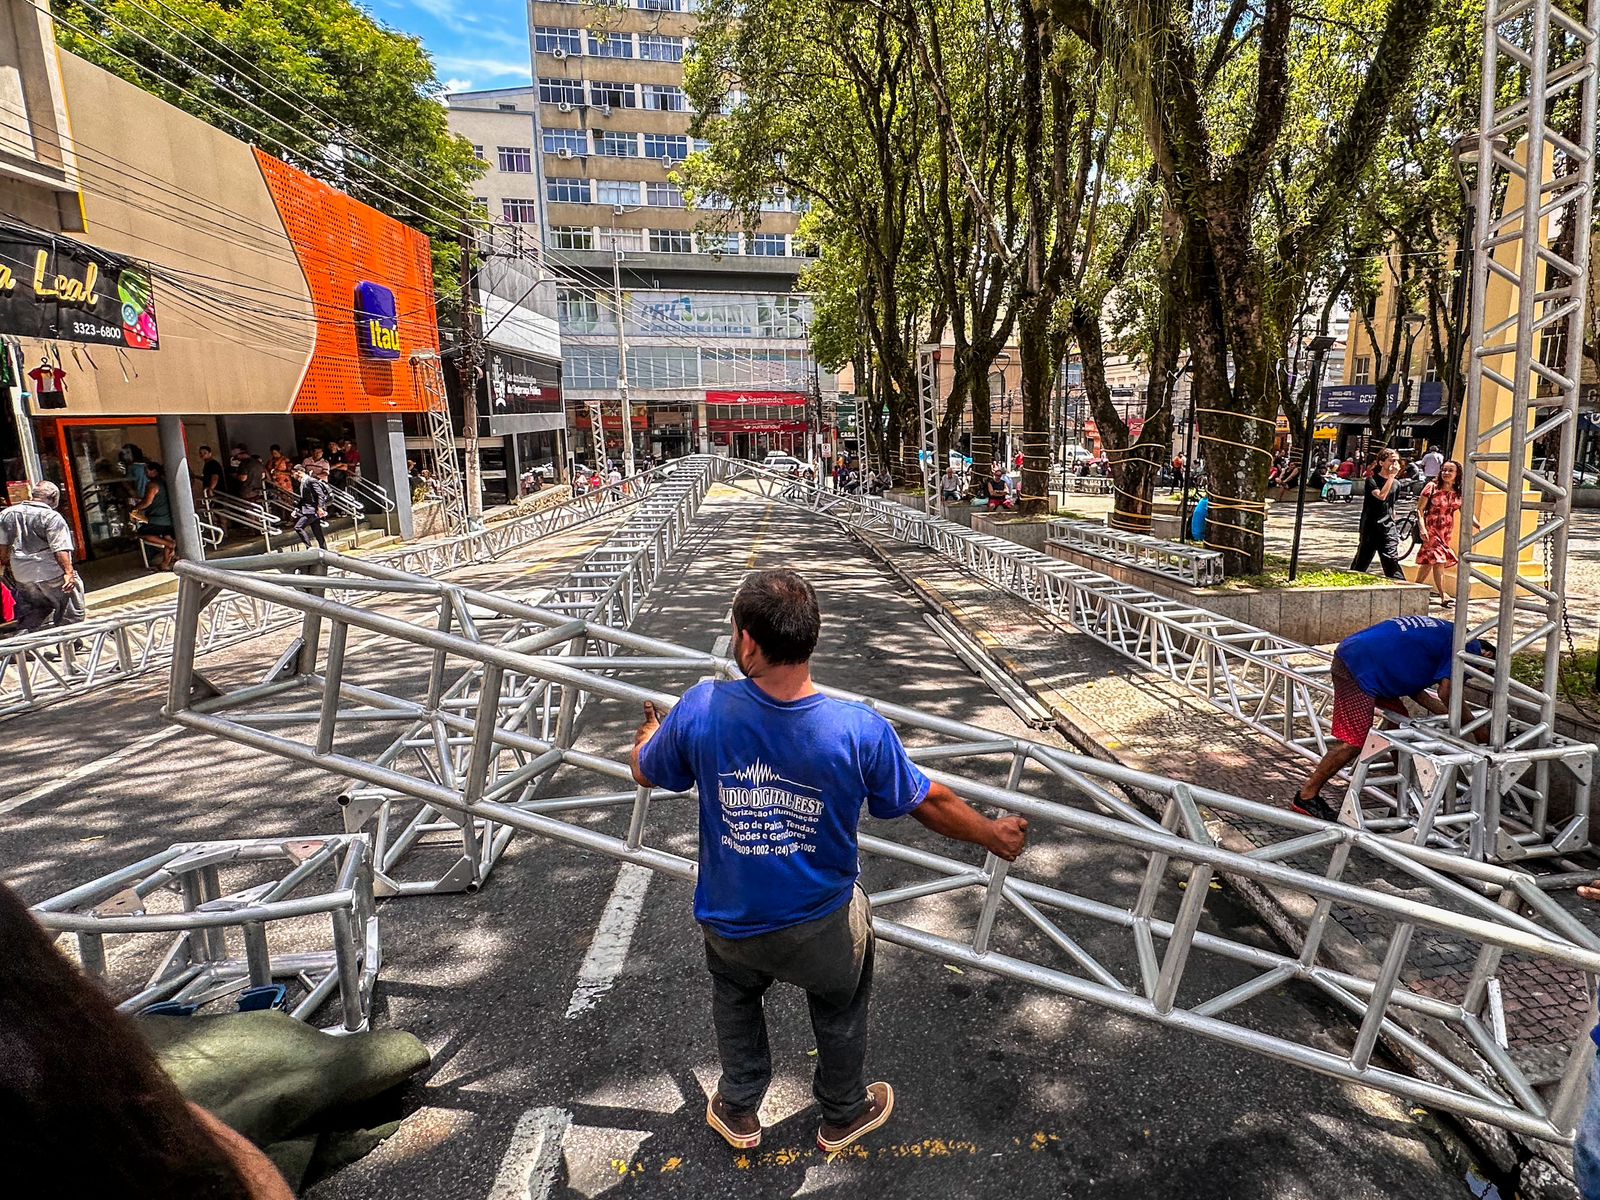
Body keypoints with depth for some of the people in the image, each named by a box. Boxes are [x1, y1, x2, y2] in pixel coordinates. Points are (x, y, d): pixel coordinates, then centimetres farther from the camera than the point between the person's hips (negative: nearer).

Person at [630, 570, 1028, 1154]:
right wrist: (997, 836, 8)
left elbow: (645, 772, -4)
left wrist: (650, 730, 20)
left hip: (730, 923, 1)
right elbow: (931, 805, -12)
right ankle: (843, 1115, 56)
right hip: (823, 928, -1)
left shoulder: (700, 711, -26)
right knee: (840, 1012, 31)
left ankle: (738, 1111, 54)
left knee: (735, 997, 34)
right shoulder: (861, 731, -28)